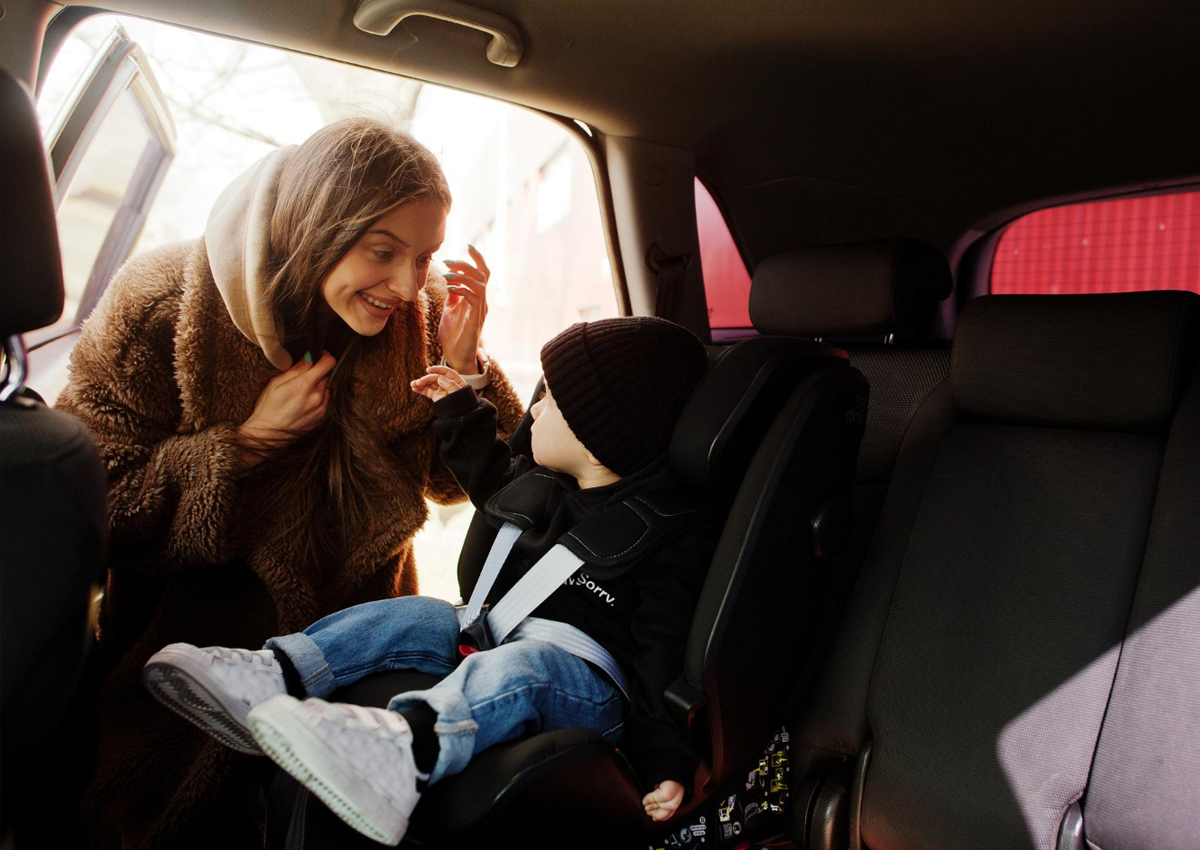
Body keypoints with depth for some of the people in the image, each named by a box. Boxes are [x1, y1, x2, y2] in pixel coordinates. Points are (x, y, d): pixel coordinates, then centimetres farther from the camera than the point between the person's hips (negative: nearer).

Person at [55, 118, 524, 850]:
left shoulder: (421, 311, -14)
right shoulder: (162, 306, -21)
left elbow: (457, 481, -7)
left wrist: (462, 367, -24)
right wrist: (246, 443, -30)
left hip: (358, 610, 3)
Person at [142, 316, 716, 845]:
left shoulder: (670, 536, -13)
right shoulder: (540, 486, 10)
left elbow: (663, 652, -17)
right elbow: (492, 481, 32)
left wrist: (665, 760, -24)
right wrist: (458, 410, 29)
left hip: (590, 688, -8)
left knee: (524, 665, -38)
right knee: (412, 616, -8)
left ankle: (405, 746, -62)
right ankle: (273, 677, -22)